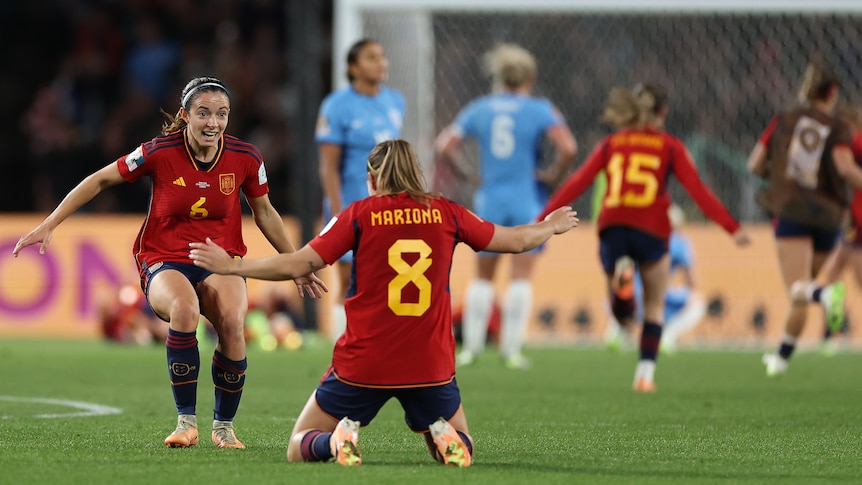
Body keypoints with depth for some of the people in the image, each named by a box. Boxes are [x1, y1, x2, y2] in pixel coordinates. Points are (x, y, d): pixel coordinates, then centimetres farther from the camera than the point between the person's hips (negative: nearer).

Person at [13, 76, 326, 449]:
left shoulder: (245, 159, -4)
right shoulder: (159, 153, -11)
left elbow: (264, 214, 14)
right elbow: (100, 181, 0)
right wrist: (48, 225, -2)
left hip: (221, 261, 2)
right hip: (164, 262, -2)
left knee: (232, 322, -31)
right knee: (185, 309, -37)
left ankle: (224, 425, -9)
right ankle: (186, 422, -25)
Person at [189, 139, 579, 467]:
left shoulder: (360, 214, -1)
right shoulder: (446, 213, 6)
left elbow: (297, 264, -7)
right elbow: (516, 241, 18)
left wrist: (230, 265, 4)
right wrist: (551, 227, 39)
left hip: (363, 365, -1)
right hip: (431, 364, 1)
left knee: (299, 448, 14)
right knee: (459, 449, 22)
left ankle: (337, 439, -20)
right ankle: (443, 436, -13)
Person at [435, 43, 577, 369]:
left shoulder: (478, 109, 5)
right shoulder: (539, 111, -5)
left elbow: (445, 146, 1)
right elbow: (568, 148, -19)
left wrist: (466, 173, 12)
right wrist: (553, 177, -5)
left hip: (489, 201, 3)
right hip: (528, 202, -3)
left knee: (483, 277, 13)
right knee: (521, 278, 0)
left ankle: (472, 345, 10)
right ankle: (511, 348, -3)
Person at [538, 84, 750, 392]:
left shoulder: (611, 143, 17)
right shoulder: (670, 147, 11)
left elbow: (577, 183, 11)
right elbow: (698, 190, 2)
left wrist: (542, 220, 11)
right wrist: (732, 227, 1)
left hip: (612, 229, 1)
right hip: (651, 229, -1)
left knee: (622, 316, 11)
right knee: (655, 307, 18)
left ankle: (620, 275, -22)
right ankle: (646, 372, 4)